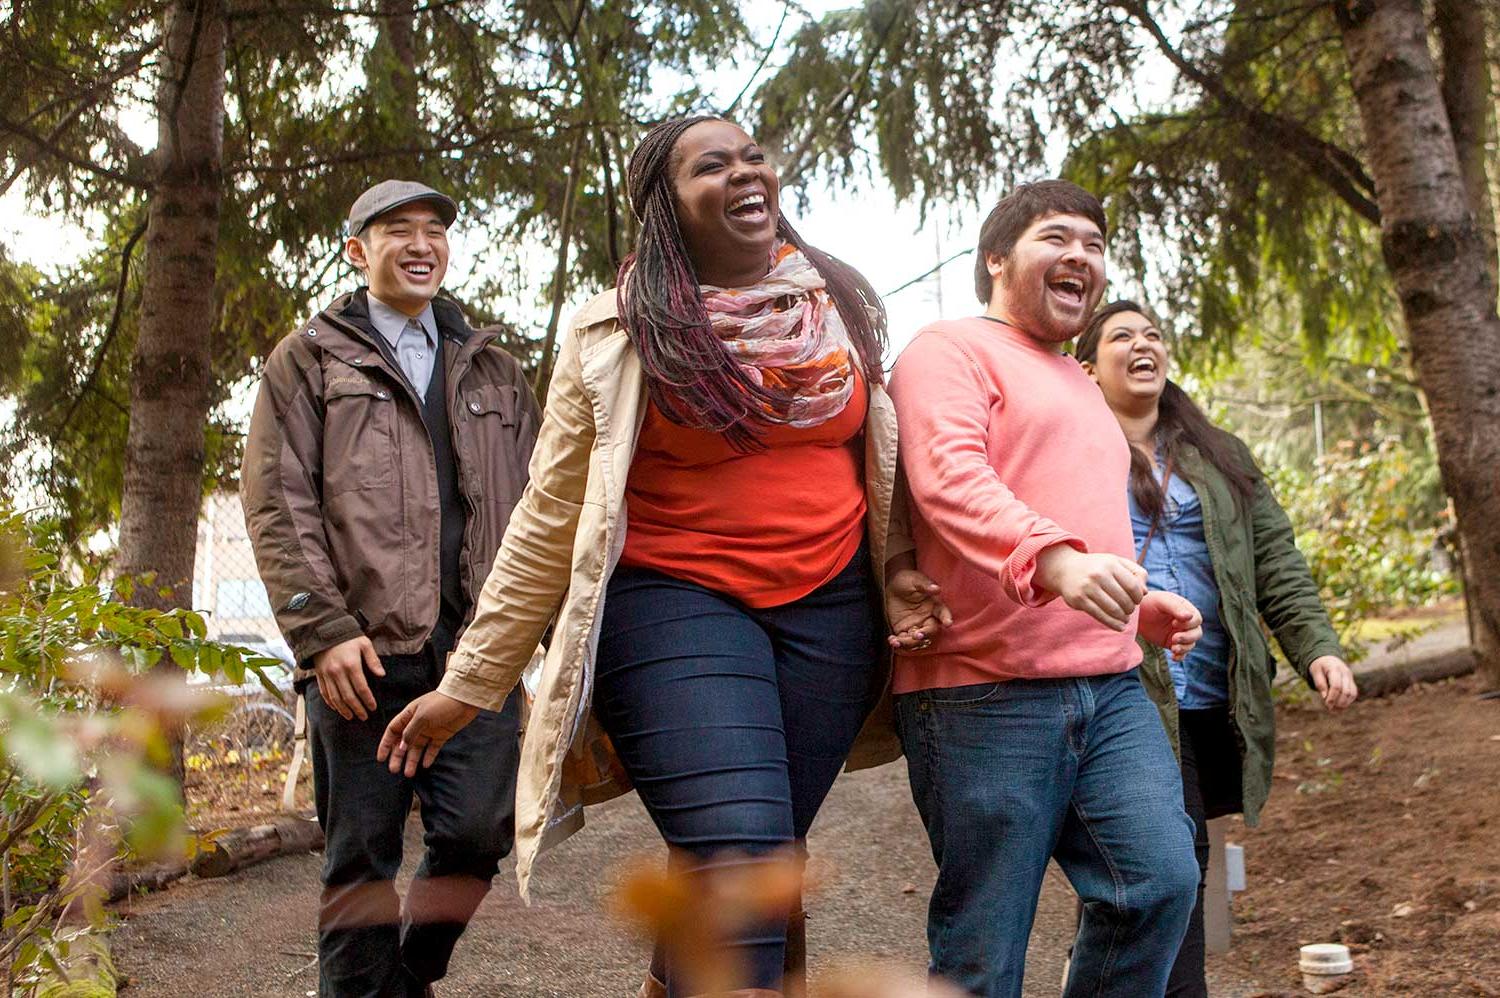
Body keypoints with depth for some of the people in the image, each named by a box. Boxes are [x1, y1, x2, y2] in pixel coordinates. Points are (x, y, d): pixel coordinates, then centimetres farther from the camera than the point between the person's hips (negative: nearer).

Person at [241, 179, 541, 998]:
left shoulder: (495, 370, 22)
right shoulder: (308, 360, 11)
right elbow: (276, 503, 1)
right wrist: (321, 627, -10)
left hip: (479, 644, 3)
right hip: (364, 646, -3)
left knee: (479, 829, -2)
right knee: (362, 850, 2)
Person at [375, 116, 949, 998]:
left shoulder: (846, 306, 8)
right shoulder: (618, 336, -2)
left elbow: (882, 460, 22)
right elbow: (550, 522, 1)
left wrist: (897, 566, 5)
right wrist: (469, 684, 0)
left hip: (830, 609, 4)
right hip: (674, 600, -3)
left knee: (751, 865, 5)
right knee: (742, 865, -20)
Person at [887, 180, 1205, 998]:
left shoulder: (1078, 386, 28)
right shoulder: (950, 351, -1)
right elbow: (951, 480, -19)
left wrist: (1142, 606, 16)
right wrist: (1055, 559, -35)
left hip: (1109, 686, 8)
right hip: (984, 692, -7)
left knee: (1162, 879, -7)